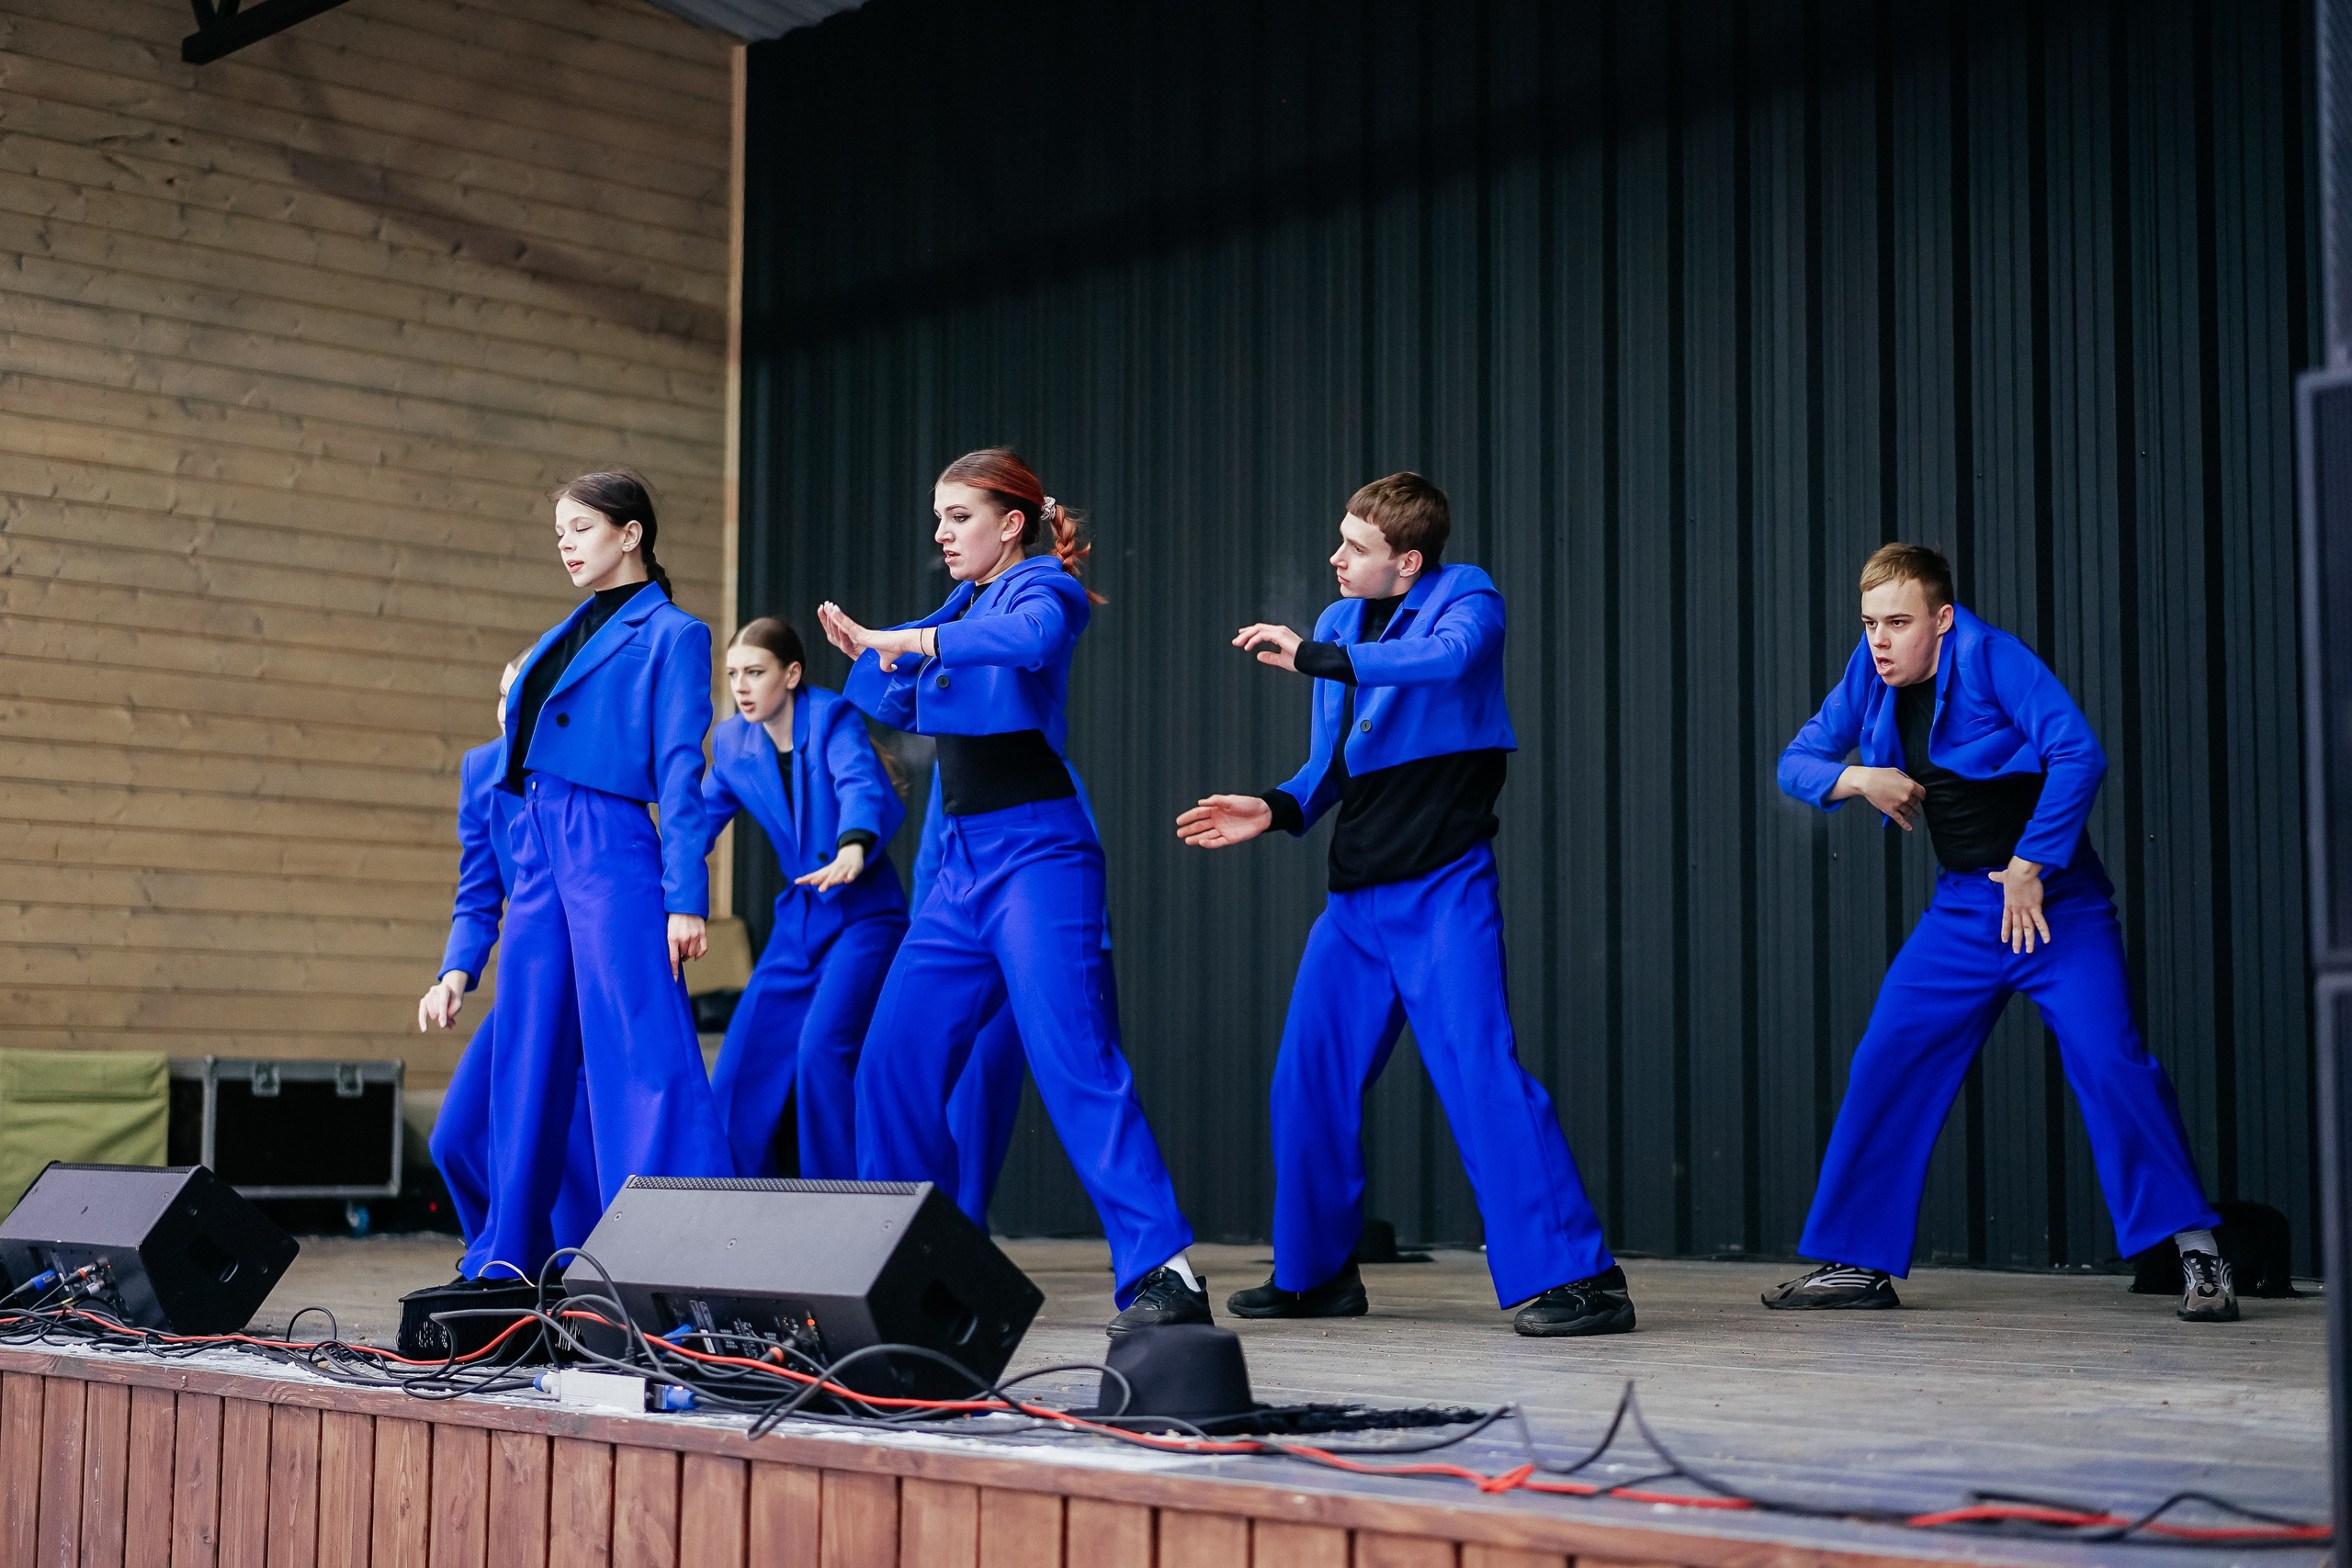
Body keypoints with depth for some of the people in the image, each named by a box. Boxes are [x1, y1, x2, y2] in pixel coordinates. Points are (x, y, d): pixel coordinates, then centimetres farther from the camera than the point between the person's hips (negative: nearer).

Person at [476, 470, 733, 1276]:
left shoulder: (671, 633, -1)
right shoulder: (568, 632, 20)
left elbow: (680, 771, -8)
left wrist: (686, 897, -15)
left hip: (611, 848, -8)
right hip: (538, 847, 8)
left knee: (642, 1056, -12)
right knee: (529, 1058, 11)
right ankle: (510, 1262, 18)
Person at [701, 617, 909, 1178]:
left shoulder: (831, 717, -14)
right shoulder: (734, 740, 3)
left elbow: (860, 784, -32)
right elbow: (701, 818, 16)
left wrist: (852, 851, -52)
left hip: (865, 913, -6)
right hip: (800, 916, 6)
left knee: (822, 1047, -22)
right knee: (745, 1061, 1)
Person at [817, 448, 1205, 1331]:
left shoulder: (1039, 588, -4)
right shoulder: (963, 605, 18)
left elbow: (1030, 636, -30)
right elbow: (901, 708, 27)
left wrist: (905, 641, -28)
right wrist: (866, 655, 8)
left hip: (1039, 855, -8)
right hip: (963, 864, 8)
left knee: (1076, 1067, -16)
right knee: (894, 1063, 7)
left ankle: (1164, 1273, -16)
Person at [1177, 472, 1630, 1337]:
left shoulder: (1466, 596, -4)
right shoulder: (1338, 621, 14)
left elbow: (1448, 659, -28)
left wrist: (1314, 658, -27)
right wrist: (1277, 808, 1)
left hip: (1443, 886, -7)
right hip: (1357, 893, 7)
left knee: (1481, 1070, -17)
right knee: (1308, 1080, 9)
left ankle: (1578, 1276, -13)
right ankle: (1316, 1273, 25)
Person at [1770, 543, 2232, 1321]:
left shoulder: (1990, 657, -16)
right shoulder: (1872, 673, 3)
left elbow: (2078, 753, -24)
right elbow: (1796, 762, 10)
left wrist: (2028, 865, -21)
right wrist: (1859, 778, -11)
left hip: (2055, 905, -6)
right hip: (1961, 910, 6)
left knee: (2108, 1060, -20)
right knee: (1884, 1064, 2)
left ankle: (2198, 1254, -11)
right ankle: (1858, 1262, 12)